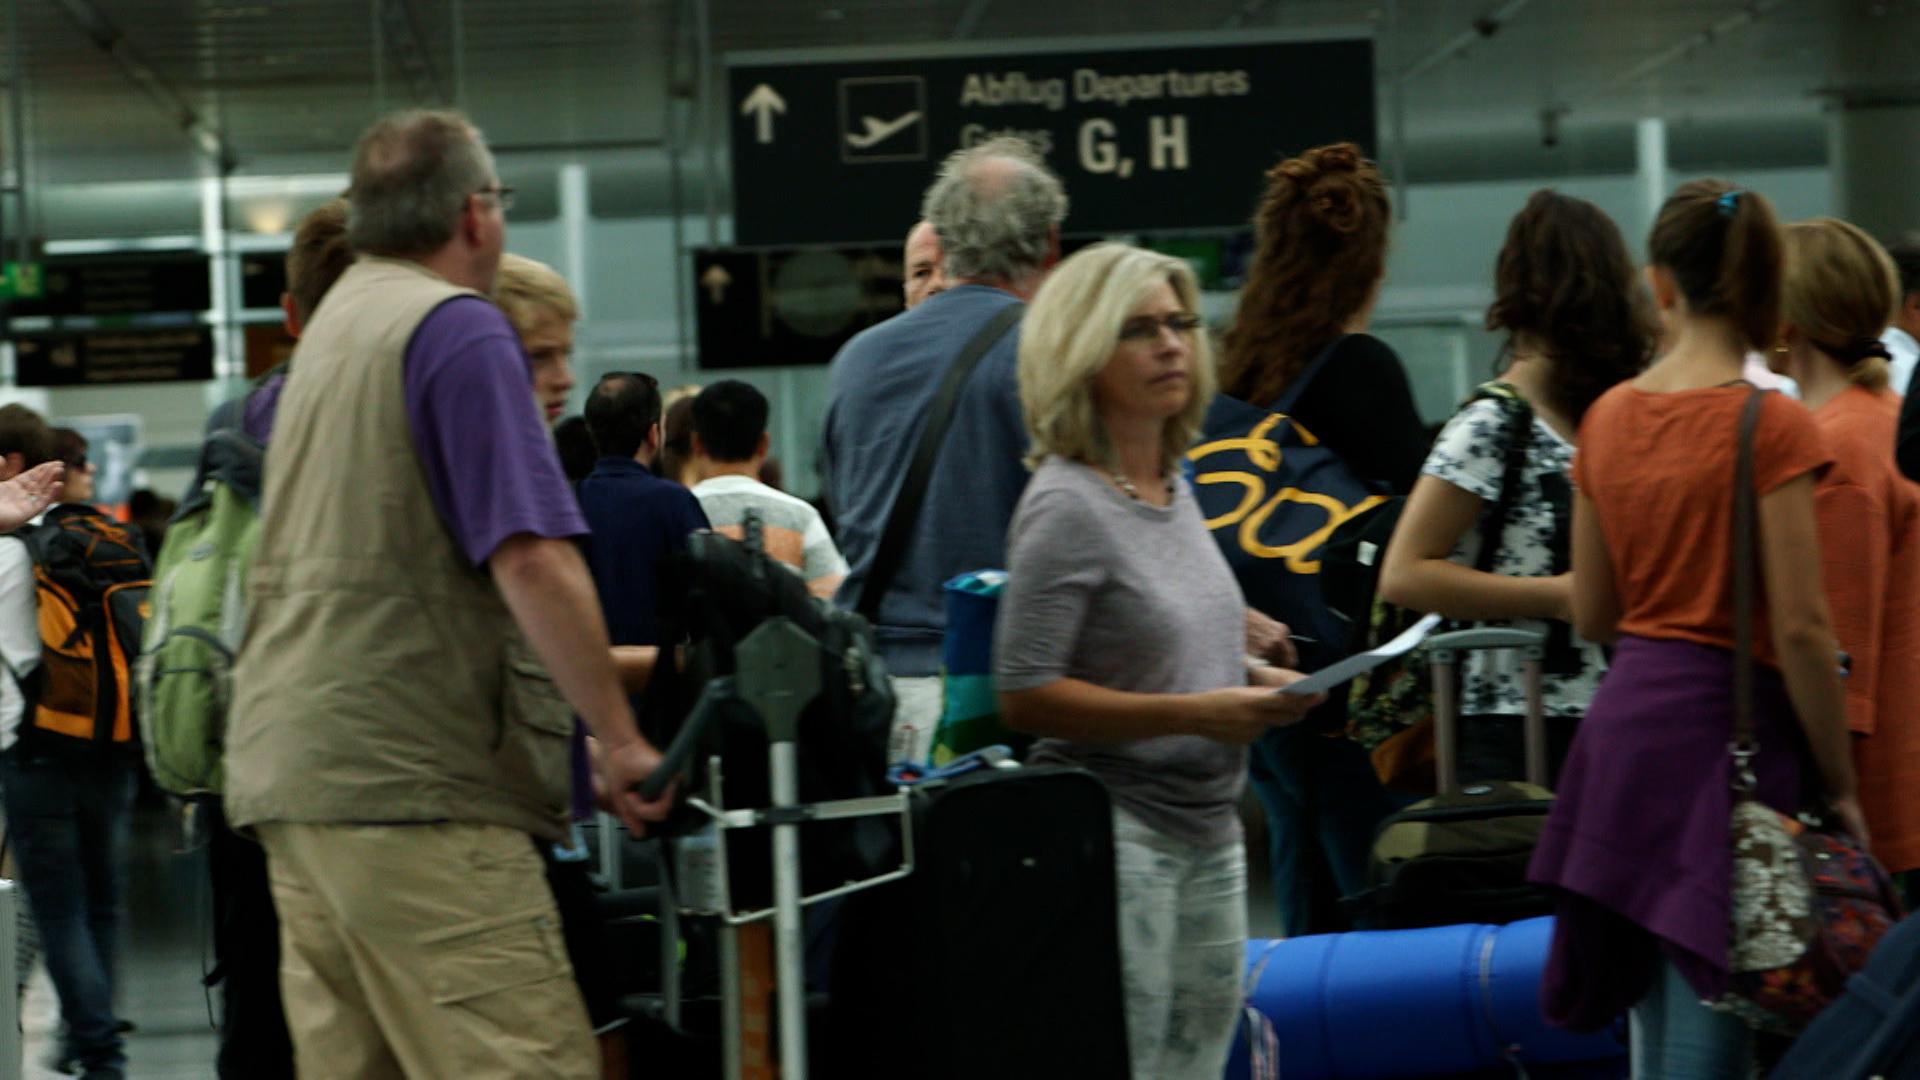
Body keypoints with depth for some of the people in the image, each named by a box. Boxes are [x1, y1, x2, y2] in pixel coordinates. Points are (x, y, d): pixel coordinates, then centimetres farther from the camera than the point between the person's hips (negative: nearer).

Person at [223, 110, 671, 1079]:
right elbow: (531, 560, -17)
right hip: (414, 780, -9)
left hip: (289, 769, 9)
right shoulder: (459, 328, -8)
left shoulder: (326, 331, 19)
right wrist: (621, 739, -11)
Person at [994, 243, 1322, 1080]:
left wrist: (1254, 681, 7)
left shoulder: (1175, 489, 12)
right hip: (1114, 825, -8)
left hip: (1208, 829, 9)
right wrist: (1194, 714, -20)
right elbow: (1025, 696, -18)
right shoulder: (1065, 507, -13)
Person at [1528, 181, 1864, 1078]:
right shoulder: (1773, 427, -11)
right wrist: (1839, 787, -5)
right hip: (1728, 729, -6)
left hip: (1625, 723, 6)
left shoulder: (1608, 416, 6)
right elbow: (1800, 630, -14)